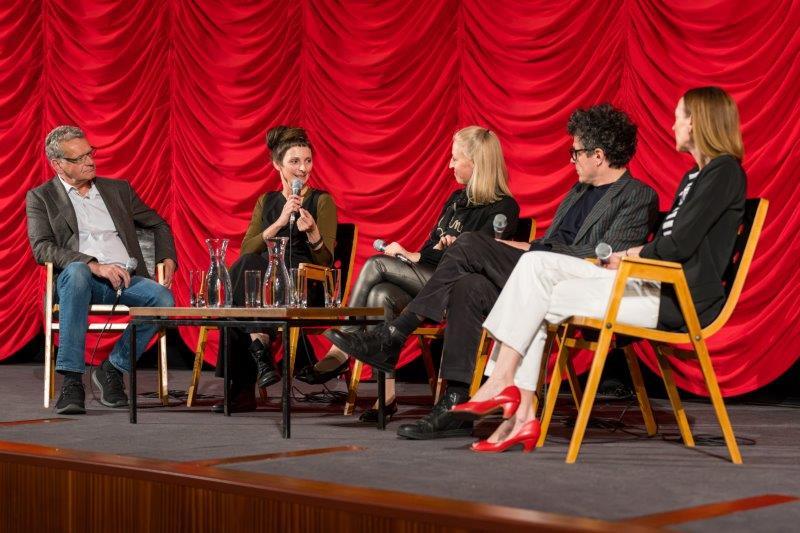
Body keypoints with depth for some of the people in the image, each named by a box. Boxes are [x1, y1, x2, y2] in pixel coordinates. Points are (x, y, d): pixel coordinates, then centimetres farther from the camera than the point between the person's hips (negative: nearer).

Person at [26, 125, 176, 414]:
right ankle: (71, 380, -39)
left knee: (163, 299, -29)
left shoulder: (118, 189, 22)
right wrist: (95, 266, -19)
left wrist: (168, 260, 8)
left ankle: (113, 369, -10)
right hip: (80, 279, -3)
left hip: (126, 279, 3)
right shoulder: (40, 198, 10)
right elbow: (42, 248, -5)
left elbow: (158, 225, 28)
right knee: (76, 272, -40)